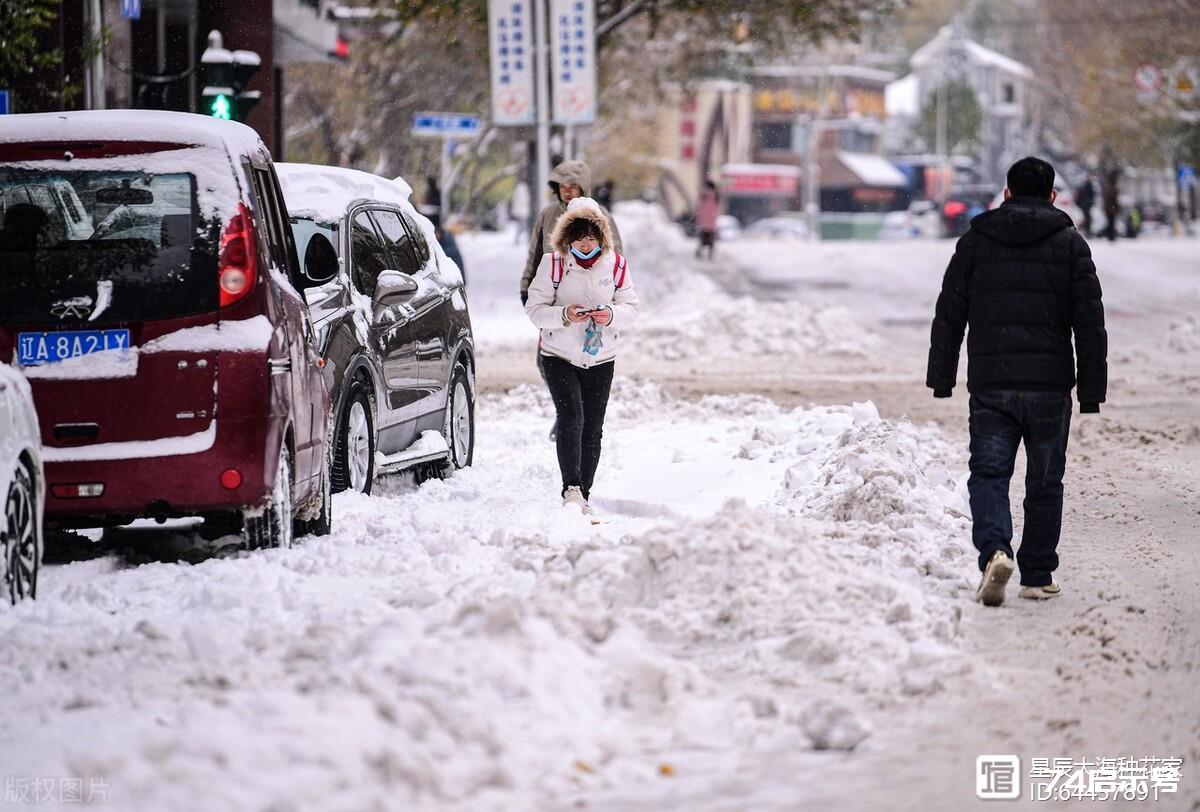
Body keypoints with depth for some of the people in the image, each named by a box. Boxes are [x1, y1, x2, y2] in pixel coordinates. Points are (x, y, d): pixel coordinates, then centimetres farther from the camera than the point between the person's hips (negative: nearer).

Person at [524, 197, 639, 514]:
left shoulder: (616, 265, -2)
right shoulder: (553, 263, -8)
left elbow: (631, 309, 3)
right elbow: (535, 308, -7)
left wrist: (612, 315, -19)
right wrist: (564, 315, -25)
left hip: (601, 360, 3)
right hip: (559, 356, -2)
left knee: (592, 429, 5)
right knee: (571, 419, -19)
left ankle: (584, 494, 14)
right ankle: (571, 488, -20)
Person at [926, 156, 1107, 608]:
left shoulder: (975, 241, 6)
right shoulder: (1070, 244, 3)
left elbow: (949, 316, 6)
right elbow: (1090, 323, 1)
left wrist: (941, 379, 12)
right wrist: (1092, 391, 4)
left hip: (990, 385, 0)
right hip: (1050, 385, 0)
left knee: (988, 474, 2)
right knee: (1045, 481, 10)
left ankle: (994, 550, -23)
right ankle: (1038, 576, 15)